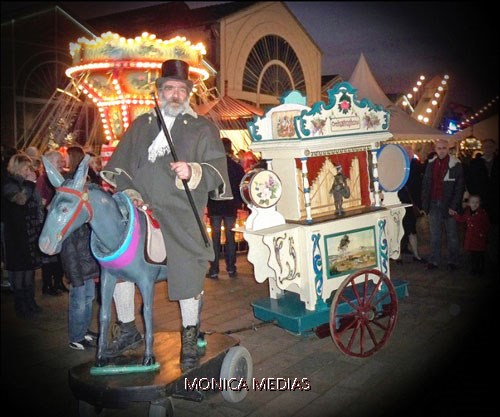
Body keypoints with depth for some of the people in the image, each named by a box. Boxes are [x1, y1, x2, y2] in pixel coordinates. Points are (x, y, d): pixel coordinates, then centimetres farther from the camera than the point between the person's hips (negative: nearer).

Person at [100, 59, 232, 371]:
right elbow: (120, 163, 16)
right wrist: (128, 191, -1)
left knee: (187, 273, -2)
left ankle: (190, 339, 20)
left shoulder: (203, 128, 7)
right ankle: (128, 331, 25)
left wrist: (193, 172, -22)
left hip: (182, 216, -3)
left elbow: (218, 166, -3)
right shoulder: (141, 124, 18)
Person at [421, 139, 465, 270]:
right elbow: (426, 184, 8)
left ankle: (453, 261, 17)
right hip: (434, 204, 3)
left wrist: (454, 205, -13)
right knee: (434, 235, 9)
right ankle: (433, 260, 16)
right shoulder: (431, 164, 6)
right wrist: (425, 204, 2)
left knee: (452, 235, 7)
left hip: (449, 205, -3)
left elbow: (459, 187, -7)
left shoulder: (456, 164, -6)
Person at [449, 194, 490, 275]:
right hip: (470, 237, 4)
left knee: (479, 254, 4)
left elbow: (486, 225, -7)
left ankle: (481, 269, 18)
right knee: (472, 254, 11)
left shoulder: (483, 213, -11)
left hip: (479, 238, -4)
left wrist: (483, 233, -14)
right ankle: (474, 268, 23)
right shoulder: (467, 211, 2)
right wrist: (455, 214, 5)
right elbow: (462, 219, 15)